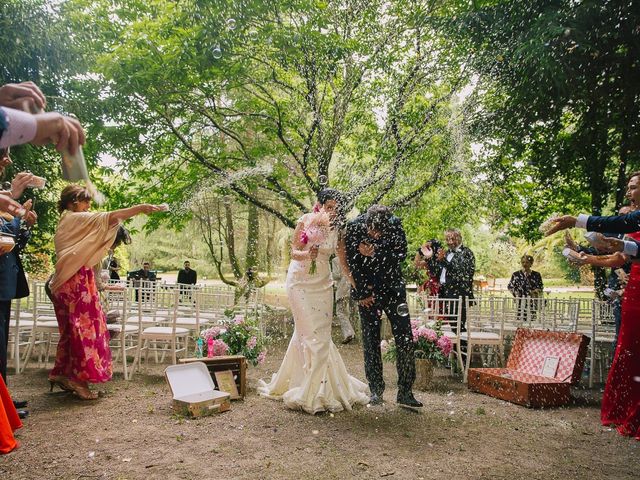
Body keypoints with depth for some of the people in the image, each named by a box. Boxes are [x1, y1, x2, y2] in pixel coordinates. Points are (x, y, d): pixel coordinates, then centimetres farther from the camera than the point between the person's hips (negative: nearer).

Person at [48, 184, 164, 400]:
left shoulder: (68, 222, 20)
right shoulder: (74, 219, -8)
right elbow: (109, 217, -18)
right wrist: (140, 208, -21)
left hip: (68, 282, 10)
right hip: (77, 281, -10)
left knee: (73, 328, 13)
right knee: (85, 326, -8)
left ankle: (62, 373, 18)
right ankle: (79, 378, -5)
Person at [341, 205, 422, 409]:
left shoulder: (395, 225, -11)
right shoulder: (354, 228, -14)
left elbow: (401, 254, -9)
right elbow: (350, 262, -8)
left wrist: (375, 253, -21)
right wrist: (361, 292, -5)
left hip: (392, 288, 1)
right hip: (367, 291, -1)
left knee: (405, 339, -4)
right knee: (370, 340, 2)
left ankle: (405, 392, 5)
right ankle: (376, 390, 16)